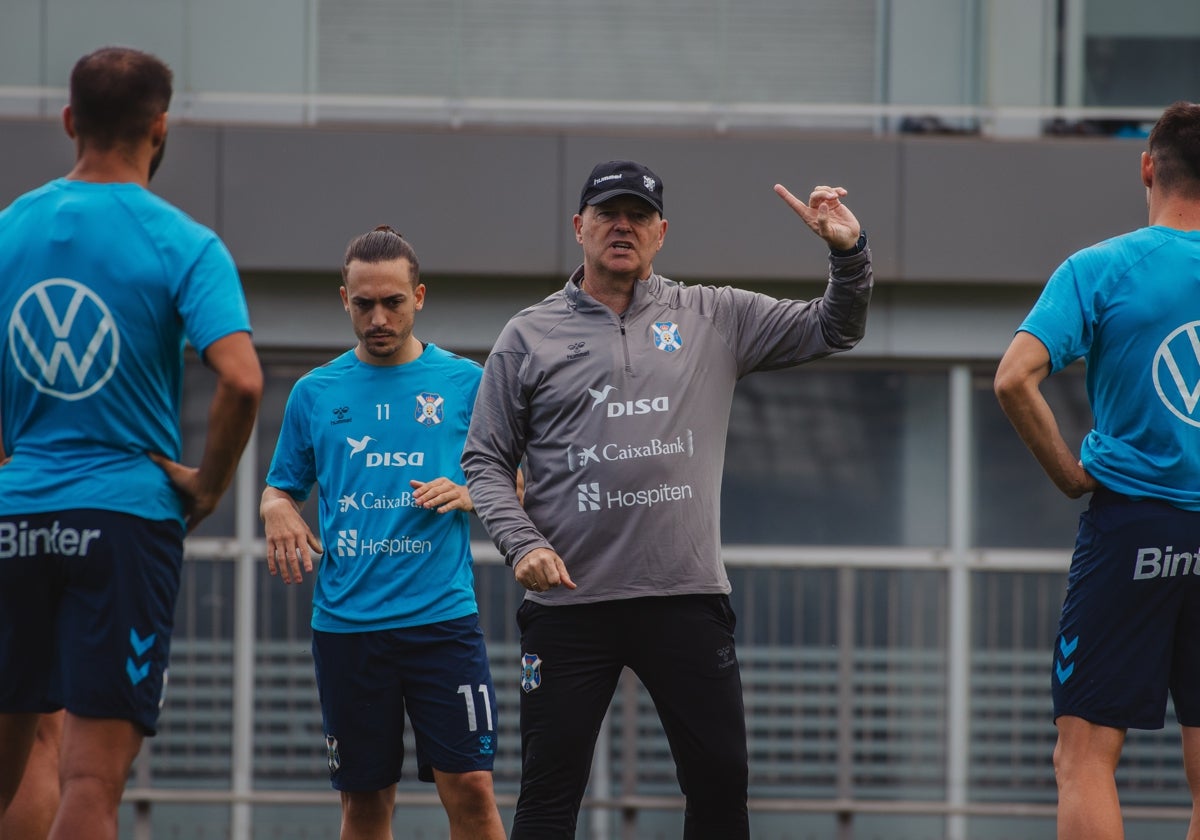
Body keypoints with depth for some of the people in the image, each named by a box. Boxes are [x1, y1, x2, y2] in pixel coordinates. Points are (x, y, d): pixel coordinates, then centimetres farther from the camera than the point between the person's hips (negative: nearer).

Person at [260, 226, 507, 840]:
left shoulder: (465, 382, 6)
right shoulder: (315, 392, 10)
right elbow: (281, 488, 18)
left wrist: (467, 494, -11)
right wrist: (278, 511, -5)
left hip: (441, 617, -2)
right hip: (345, 623, 2)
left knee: (470, 788, -11)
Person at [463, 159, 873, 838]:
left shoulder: (715, 319, 11)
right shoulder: (530, 335, 8)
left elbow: (833, 330, 12)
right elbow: (486, 460, 9)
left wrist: (849, 253, -6)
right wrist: (522, 543, -8)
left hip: (689, 598, 1)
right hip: (569, 601, -1)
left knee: (722, 783, 2)